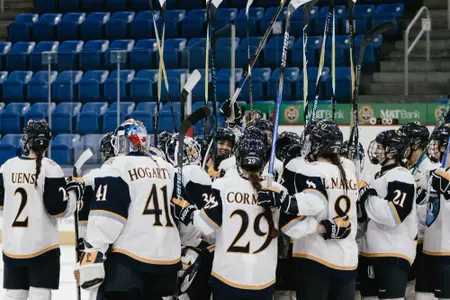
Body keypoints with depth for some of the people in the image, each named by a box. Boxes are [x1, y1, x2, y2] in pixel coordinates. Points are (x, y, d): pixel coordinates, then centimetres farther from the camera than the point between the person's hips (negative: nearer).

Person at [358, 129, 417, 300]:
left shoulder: (401, 176, -10)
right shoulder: (379, 176, 19)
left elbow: (393, 215, -24)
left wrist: (366, 194, -17)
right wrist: (359, 198, 6)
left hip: (393, 254, -10)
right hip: (370, 253, 10)